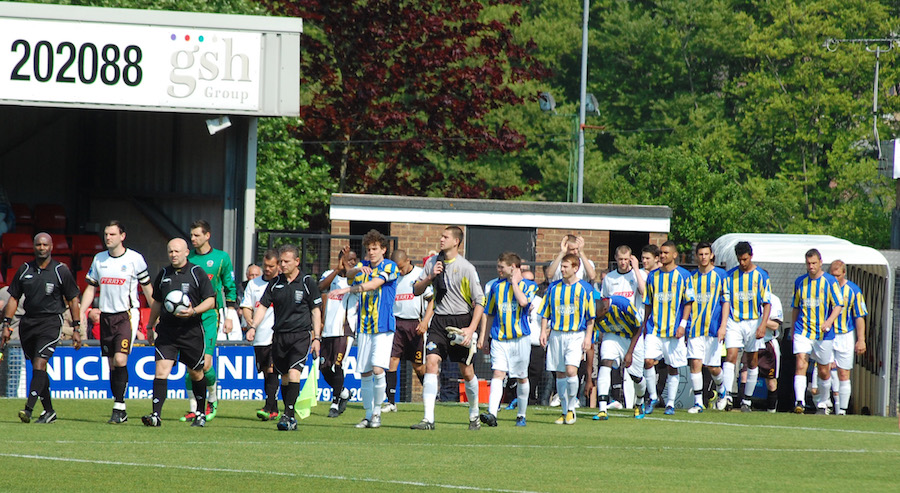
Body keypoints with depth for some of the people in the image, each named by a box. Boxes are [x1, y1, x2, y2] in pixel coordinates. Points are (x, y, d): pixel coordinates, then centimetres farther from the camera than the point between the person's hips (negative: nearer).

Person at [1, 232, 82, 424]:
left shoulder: (61, 271, -2)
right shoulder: (25, 270, 7)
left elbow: (73, 300, 4)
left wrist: (77, 329, 0)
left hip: (51, 322, -5)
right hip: (28, 321, 5)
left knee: (39, 364, -18)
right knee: (38, 368, 9)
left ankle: (28, 409, -26)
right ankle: (49, 411, 20)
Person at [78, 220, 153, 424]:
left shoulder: (135, 259, -3)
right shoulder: (99, 259, 9)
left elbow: (147, 288, 4)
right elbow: (90, 288, 15)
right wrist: (82, 313, 4)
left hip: (127, 315, -5)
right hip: (106, 316, 5)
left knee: (120, 360, -17)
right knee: (112, 365, 6)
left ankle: (118, 408, -14)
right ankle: (120, 412, 13)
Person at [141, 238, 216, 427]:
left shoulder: (197, 274, -2)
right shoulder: (163, 274, 10)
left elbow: (211, 301, -3)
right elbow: (156, 303, 23)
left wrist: (194, 311, -20)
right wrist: (150, 327, 24)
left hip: (192, 331, -2)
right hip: (166, 330, 2)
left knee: (196, 373, 10)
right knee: (161, 369, -14)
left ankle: (201, 414, 28)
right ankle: (156, 415, -19)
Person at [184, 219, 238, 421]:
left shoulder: (221, 258, 2)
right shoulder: (187, 259, 8)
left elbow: (230, 288, 7)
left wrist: (229, 316, 2)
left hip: (210, 316, -3)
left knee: (205, 363, -11)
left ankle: (212, 398, 15)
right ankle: (194, 409, 5)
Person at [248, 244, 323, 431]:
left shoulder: (307, 282, 0)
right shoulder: (275, 283, 8)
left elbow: (316, 310, 3)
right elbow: (263, 306, 9)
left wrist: (316, 338, -1)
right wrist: (253, 326, -8)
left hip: (301, 335, -4)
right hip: (279, 335, 4)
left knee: (293, 373, -18)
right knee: (284, 377, 7)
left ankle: (288, 415, -21)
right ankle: (290, 418, 14)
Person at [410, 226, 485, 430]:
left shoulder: (466, 268, -8)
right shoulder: (432, 263, 7)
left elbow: (479, 301, -7)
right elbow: (416, 290, 12)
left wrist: (471, 328, -16)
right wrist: (430, 278, -8)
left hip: (461, 319, -3)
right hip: (439, 320, 3)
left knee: (467, 371, 5)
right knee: (431, 363, -14)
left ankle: (474, 414, 28)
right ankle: (428, 418, -18)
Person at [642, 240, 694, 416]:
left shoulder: (683, 275, 0)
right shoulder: (653, 276, 10)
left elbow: (688, 302, 0)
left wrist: (683, 324, -9)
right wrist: (645, 324, 12)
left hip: (674, 329, -2)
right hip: (654, 329, 2)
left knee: (673, 367, 3)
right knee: (648, 361, -13)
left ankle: (670, 403, 13)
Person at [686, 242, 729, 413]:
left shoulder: (720, 275, 1)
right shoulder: (691, 277, 10)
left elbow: (726, 301, -2)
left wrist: (723, 326, -10)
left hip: (714, 328, -2)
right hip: (695, 328, 2)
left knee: (712, 367, 2)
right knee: (695, 362, -10)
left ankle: (721, 388, 33)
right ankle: (698, 402, -5)